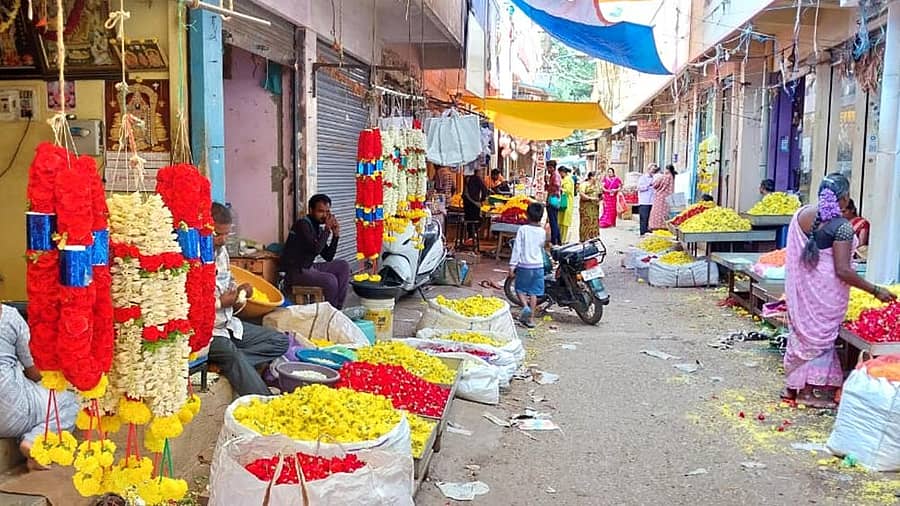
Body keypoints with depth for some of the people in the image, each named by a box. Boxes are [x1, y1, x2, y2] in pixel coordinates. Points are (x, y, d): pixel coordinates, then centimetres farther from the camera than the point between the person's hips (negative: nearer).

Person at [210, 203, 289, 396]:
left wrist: (239, 293, 1)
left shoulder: (221, 250, 10)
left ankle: (225, 362, -16)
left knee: (280, 341, 1)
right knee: (234, 358, -34)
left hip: (227, 323, 9)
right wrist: (221, 302, -17)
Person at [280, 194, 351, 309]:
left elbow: (328, 257, 10)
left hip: (309, 267, 9)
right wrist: (327, 229, -17)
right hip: (295, 272, -9)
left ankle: (338, 308, 2)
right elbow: (315, 249, -27)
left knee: (343, 266, 4)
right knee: (330, 280, -26)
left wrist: (336, 234, -1)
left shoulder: (318, 228, 10)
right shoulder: (303, 224, -15)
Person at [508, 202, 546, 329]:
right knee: (533, 292, 8)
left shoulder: (523, 229, -10)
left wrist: (512, 266, -9)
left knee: (520, 289, 14)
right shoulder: (542, 232, 1)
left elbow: (517, 248, -11)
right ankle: (531, 319, 10)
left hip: (524, 265, -3)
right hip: (538, 266, 3)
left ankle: (525, 306, -11)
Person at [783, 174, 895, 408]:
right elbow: (843, 270, -19)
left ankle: (792, 385, 27)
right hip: (826, 291, -6)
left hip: (801, 286, 6)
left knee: (801, 330, 18)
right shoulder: (842, 226, -18)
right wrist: (876, 291, -12)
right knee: (821, 336, 7)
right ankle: (809, 391, 15)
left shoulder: (801, 214, 0)